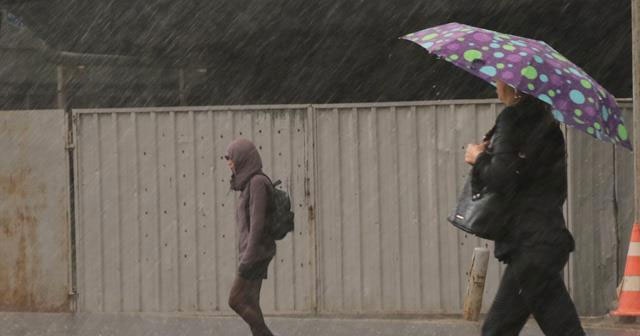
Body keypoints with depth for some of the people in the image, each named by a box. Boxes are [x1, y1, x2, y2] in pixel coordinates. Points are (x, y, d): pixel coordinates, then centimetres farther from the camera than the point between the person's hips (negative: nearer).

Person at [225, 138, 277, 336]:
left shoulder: (258, 182, -14)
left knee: (236, 301, -9)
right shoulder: (251, 182, 15)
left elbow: (258, 221, -19)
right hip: (253, 252, 9)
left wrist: (248, 257, -22)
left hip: (257, 251, -9)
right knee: (250, 304, 6)